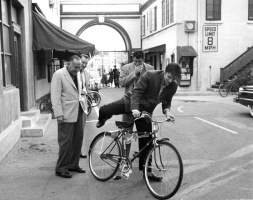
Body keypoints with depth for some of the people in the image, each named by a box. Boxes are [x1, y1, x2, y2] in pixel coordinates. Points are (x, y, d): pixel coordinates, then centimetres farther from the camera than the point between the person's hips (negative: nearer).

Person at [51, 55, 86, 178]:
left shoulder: (76, 75, 14)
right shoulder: (59, 75, -10)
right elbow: (55, 96, -14)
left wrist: (82, 101, 12)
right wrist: (59, 114, -18)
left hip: (78, 112, 8)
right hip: (66, 114, -8)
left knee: (78, 139, 12)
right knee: (66, 142, -4)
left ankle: (73, 165, 26)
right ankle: (61, 169, 8)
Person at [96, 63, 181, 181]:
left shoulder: (173, 86, -9)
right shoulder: (150, 75, -24)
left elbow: (166, 101, 4)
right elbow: (137, 91, -25)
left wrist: (166, 110, -19)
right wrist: (135, 108, -40)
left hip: (146, 110, 3)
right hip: (131, 102, -3)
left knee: (146, 141, 3)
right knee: (104, 110, -15)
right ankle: (102, 120, 28)